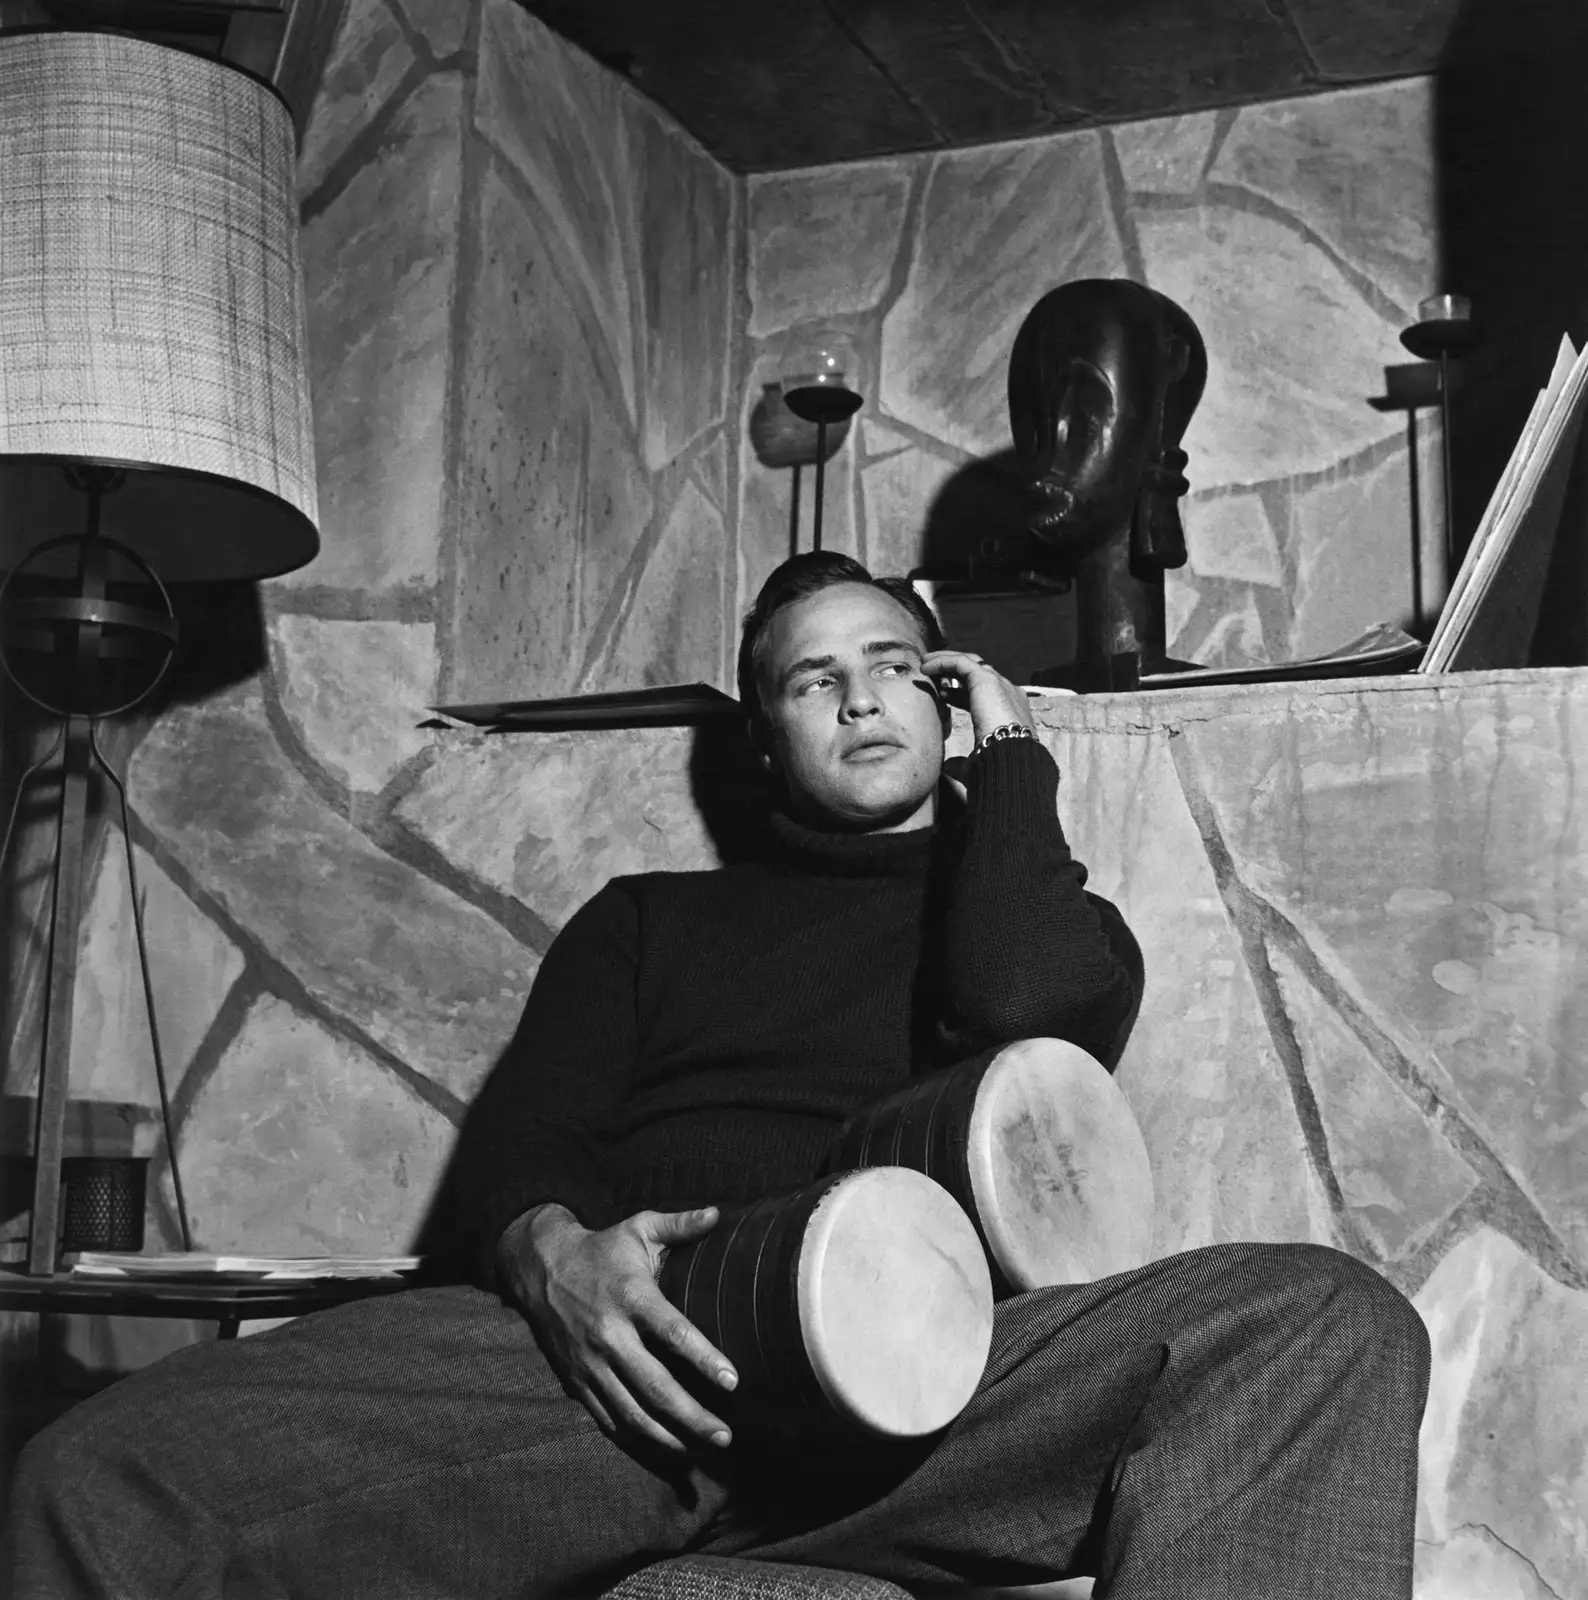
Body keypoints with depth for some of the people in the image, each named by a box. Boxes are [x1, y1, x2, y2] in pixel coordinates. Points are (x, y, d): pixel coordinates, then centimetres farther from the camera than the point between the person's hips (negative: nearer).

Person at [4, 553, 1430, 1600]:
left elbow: (1028, 1003, -1)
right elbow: (522, 1126, 15)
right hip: (628, 1342, 1)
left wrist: (1009, 743, 16)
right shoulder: (649, 919, 30)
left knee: (1326, 1324, -30)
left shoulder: (1027, 906, 26)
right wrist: (548, 1249, -10)